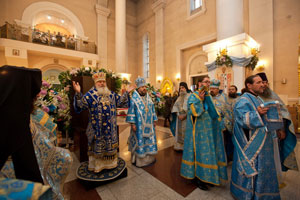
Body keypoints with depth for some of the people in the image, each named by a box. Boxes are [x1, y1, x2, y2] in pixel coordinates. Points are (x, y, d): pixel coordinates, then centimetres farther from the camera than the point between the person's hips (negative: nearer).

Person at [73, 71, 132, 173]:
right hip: (97, 127, -4)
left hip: (110, 126, 4)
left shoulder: (111, 94, 9)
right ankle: (96, 165, 31)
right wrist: (78, 93, -32)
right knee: (97, 145, 9)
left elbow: (120, 101, 17)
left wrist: (127, 92, 12)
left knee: (110, 144, 16)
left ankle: (109, 162, 37)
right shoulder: (90, 94, -4)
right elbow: (81, 103, -16)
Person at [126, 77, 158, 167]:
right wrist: (132, 123, -14)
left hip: (148, 125, 6)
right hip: (139, 125, -5)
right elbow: (131, 112, -10)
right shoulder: (134, 99, -8)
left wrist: (154, 120, 11)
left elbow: (152, 110, 13)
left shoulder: (148, 98, 9)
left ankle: (149, 157, 32)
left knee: (149, 140, 14)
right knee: (139, 141, 4)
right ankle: (138, 159, 21)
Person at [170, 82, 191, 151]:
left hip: (187, 118, -5)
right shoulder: (179, 97, 13)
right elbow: (175, 106, 8)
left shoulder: (190, 96, -5)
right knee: (179, 132, 9)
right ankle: (179, 146, 21)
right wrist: (178, 115, -6)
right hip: (179, 117, 5)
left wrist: (185, 115, -17)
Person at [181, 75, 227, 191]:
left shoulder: (209, 97, 13)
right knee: (201, 153, 2)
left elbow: (215, 113, 22)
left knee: (210, 152, 15)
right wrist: (200, 99, -27)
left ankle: (209, 176, 34)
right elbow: (194, 112, -21)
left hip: (211, 131, 7)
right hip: (200, 131, -7)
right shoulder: (193, 96, -9)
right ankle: (200, 178, 21)